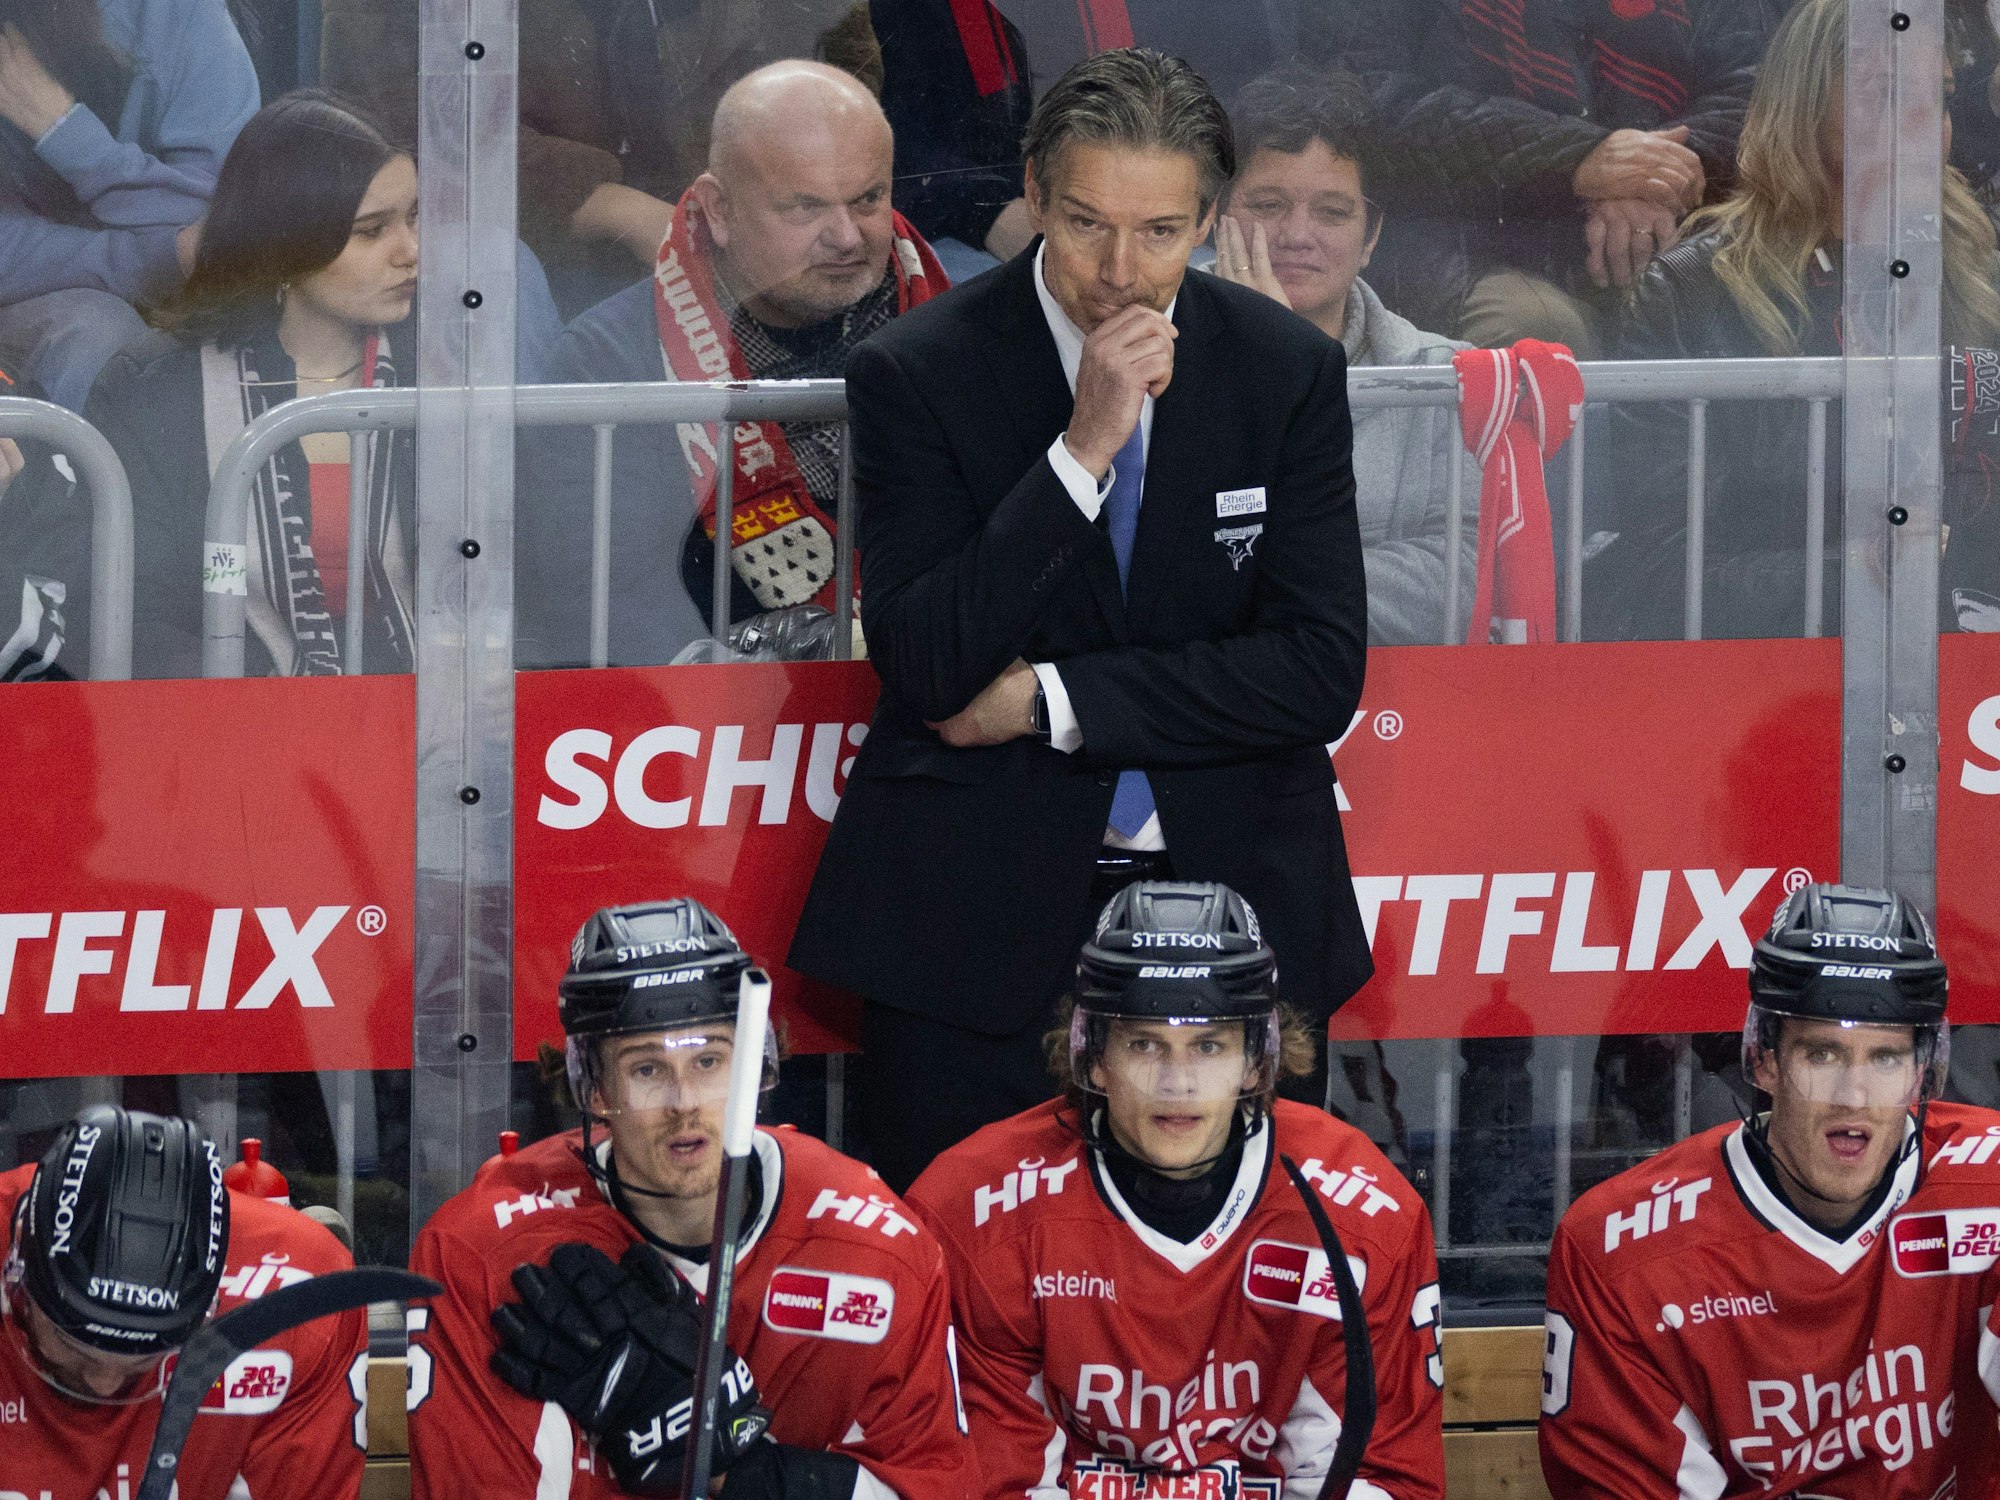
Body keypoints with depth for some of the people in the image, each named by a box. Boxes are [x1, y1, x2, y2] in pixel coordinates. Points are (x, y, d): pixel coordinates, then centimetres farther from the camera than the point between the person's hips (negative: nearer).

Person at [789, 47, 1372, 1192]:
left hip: (1235, 893, 2)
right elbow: (923, 664, -14)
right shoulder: (918, 375, -6)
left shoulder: (1289, 373, 1)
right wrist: (1084, 448, -22)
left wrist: (1049, 701, -10)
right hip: (978, 919, -2)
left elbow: (1323, 671, -5)